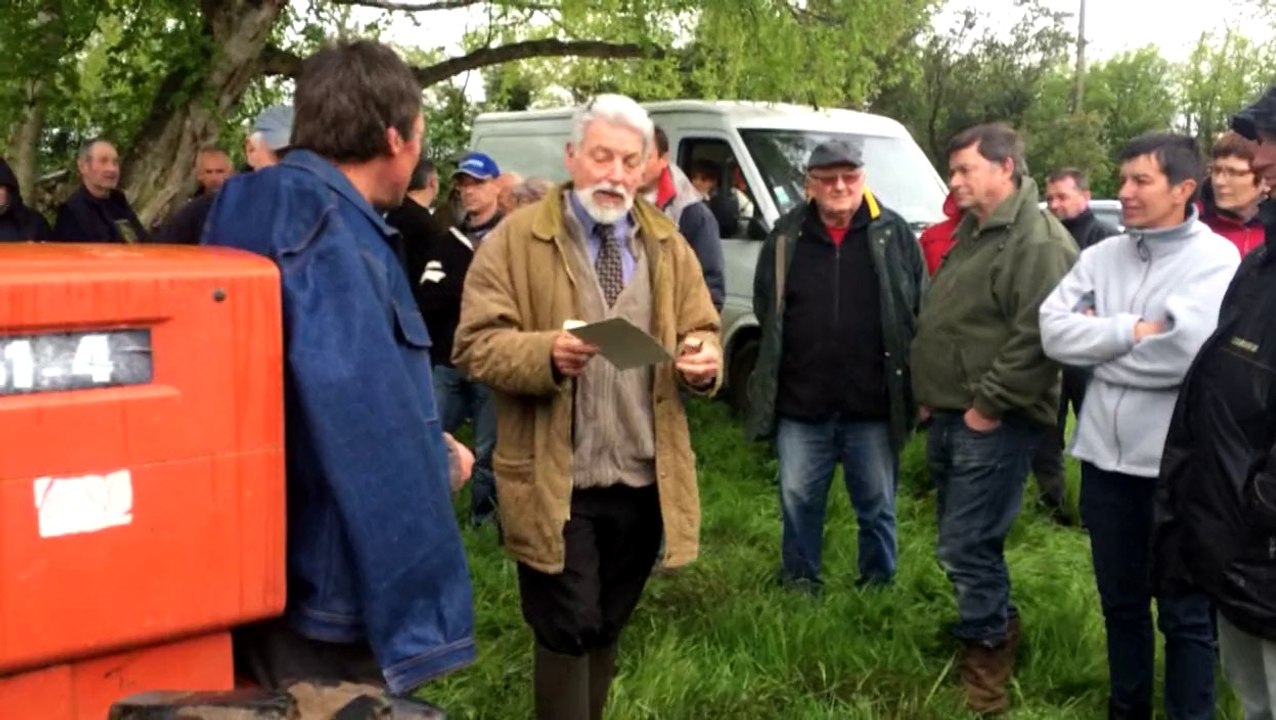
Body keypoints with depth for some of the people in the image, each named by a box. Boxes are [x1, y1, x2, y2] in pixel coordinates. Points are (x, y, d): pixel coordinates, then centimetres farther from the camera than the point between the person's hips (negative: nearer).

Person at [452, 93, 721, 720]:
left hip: (643, 479, 5)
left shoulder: (667, 244, 11)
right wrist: (547, 352, -29)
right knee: (567, 632, -1)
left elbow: (701, 329, 13)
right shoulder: (516, 238, -5)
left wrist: (704, 357, -12)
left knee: (607, 630, 18)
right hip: (555, 481, -5)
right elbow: (475, 344, -11)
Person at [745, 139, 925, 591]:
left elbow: (922, 312, 2)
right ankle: (799, 581, 29)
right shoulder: (786, 236, 3)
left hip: (873, 405, -1)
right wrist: (776, 370, 6)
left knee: (876, 505, 11)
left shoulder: (893, 233, 0)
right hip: (800, 404, 1)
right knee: (799, 501, 11)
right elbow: (764, 310, 11)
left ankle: (879, 584, 27)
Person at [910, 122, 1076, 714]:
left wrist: (989, 405, -21)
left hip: (992, 422, -10)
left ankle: (986, 659, 11)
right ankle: (995, 630, 34)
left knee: (965, 548, -6)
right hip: (951, 414, 10)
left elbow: (1037, 336, -24)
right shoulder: (972, 231, 16)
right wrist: (930, 393, 18)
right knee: (969, 540, 17)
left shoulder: (1038, 239, -16)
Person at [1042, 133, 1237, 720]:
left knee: (1185, 613, 9)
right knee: (1120, 601, 20)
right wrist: (1131, 331, -15)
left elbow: (1187, 349, -24)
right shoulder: (1101, 256, 6)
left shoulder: (1215, 258, -10)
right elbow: (1054, 331, -4)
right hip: (1106, 455, 6)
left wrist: (1100, 347, -11)